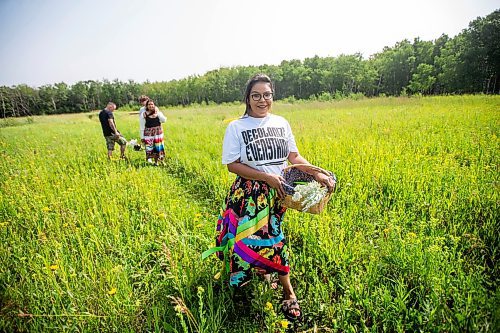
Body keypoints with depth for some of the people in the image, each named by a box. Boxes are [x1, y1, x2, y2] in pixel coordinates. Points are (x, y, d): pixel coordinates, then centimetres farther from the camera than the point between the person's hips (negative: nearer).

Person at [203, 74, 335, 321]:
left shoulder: (281, 123, 5)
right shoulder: (236, 127, -7)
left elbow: (294, 156, 8)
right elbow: (232, 164, -10)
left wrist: (317, 173, -7)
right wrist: (267, 176, -18)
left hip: (278, 192, 3)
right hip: (249, 195, -2)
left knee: (275, 238, 6)